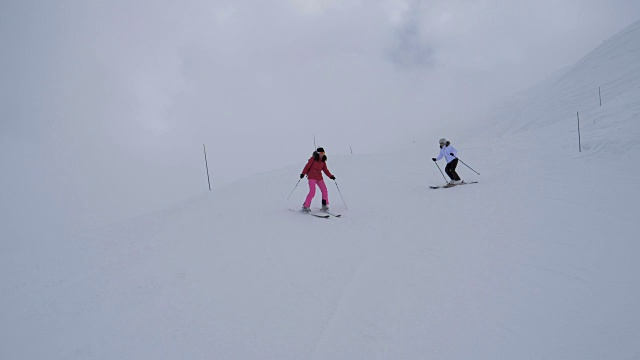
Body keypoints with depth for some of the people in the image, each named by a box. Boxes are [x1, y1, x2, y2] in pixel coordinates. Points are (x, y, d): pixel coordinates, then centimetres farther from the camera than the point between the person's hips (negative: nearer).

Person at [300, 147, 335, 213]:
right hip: (312, 177, -5)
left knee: (325, 191, -3)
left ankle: (325, 206, 12)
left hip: (319, 178, 6)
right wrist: (303, 173, -19)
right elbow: (307, 166, -8)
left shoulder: (323, 161, 9)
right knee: (312, 192, -16)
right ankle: (305, 206, -7)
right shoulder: (313, 159, -6)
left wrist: (331, 176, 1)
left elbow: (325, 170, 12)